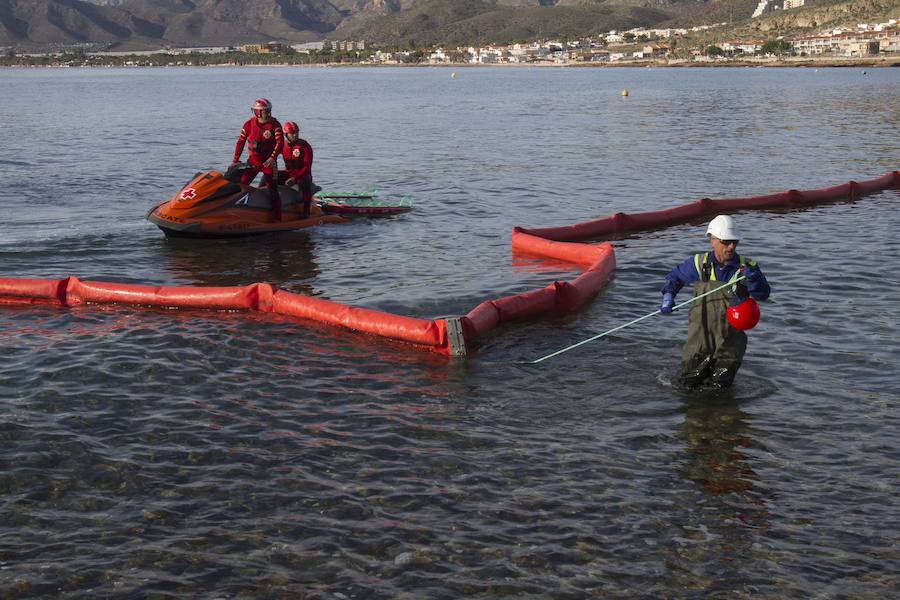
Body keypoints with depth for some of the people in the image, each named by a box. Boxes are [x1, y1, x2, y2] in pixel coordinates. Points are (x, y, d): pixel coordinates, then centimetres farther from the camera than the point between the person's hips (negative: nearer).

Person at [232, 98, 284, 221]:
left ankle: (278, 219, -2)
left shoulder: (274, 124, -8)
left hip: (269, 162, -3)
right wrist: (235, 160, -2)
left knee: (273, 191, -7)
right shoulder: (249, 124, -1)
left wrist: (272, 158, -31)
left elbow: (280, 142, -17)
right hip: (253, 161, 3)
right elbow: (241, 141, 4)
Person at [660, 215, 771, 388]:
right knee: (689, 386, 10)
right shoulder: (700, 264, -1)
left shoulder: (747, 267, -5)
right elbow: (675, 277, 15)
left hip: (730, 340, -1)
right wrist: (668, 296, -2)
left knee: (720, 387, 6)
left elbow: (763, 294, -15)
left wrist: (753, 279, -35)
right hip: (699, 338, 1)